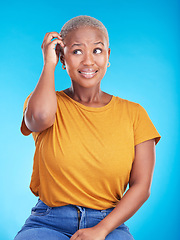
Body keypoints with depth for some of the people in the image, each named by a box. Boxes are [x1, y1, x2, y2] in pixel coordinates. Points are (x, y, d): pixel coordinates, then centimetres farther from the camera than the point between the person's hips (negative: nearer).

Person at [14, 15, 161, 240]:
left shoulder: (133, 114, 4)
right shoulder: (45, 101, 4)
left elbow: (141, 186, 0)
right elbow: (40, 117, -23)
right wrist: (49, 63, -6)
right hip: (48, 222, -1)